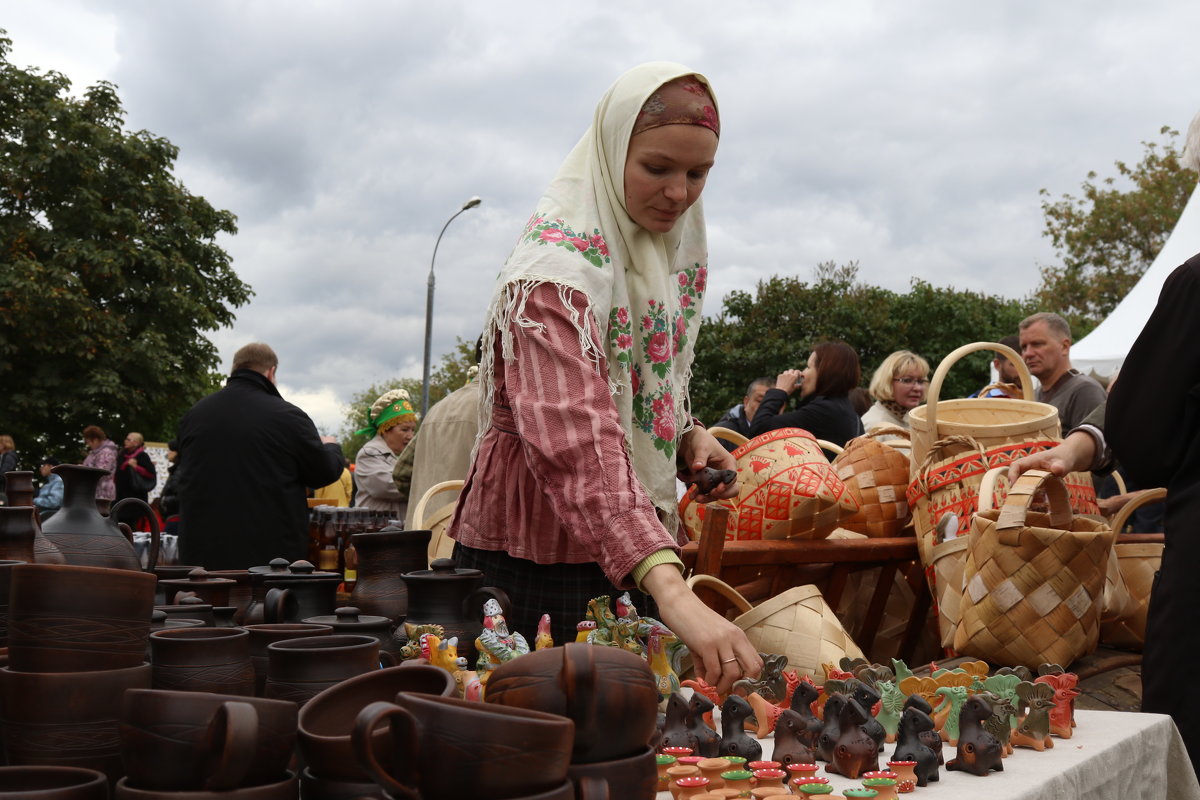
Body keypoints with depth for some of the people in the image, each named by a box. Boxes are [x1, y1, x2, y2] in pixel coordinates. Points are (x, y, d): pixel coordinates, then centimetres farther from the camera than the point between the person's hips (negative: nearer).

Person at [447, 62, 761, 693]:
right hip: (537, 554, -8)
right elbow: (578, 444, -38)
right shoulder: (558, 267, -23)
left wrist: (688, 436, -1)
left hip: (637, 545, 8)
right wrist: (671, 591, -49)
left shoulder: (671, 247, 5)